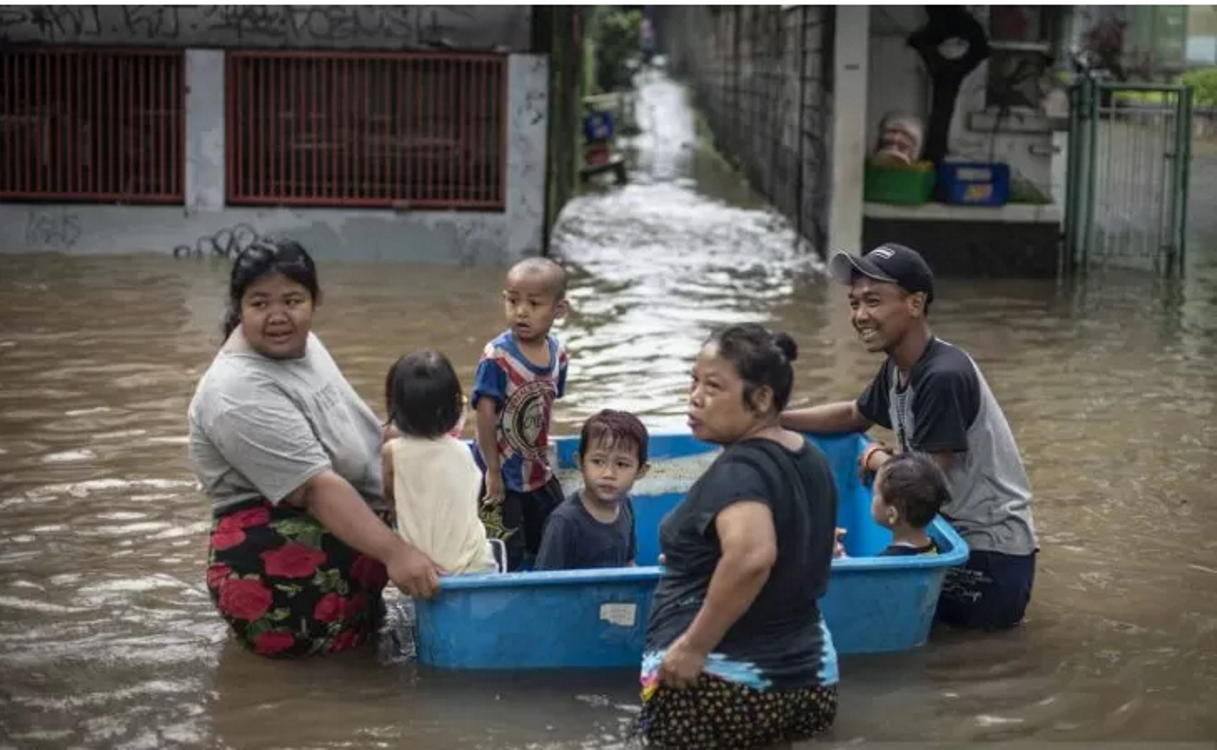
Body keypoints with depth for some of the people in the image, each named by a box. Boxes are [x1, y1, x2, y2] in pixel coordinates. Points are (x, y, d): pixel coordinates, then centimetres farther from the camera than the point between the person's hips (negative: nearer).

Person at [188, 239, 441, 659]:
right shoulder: (240, 393, -23)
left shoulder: (295, 343, 7)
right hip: (275, 567, -11)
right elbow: (317, 488, -28)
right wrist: (394, 552, -33)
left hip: (338, 538, 11)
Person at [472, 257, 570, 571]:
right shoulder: (497, 357, -22)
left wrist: (541, 451, 6)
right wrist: (493, 471, -18)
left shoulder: (557, 354, -3)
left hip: (539, 474, 6)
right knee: (505, 557, -2)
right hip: (504, 477, -6)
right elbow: (485, 414, -21)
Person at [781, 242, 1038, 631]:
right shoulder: (896, 369, 3)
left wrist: (876, 459, -4)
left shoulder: (943, 377, -25)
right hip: (955, 531, 9)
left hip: (992, 552, -9)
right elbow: (853, 415, 24)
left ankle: (997, 605, 5)